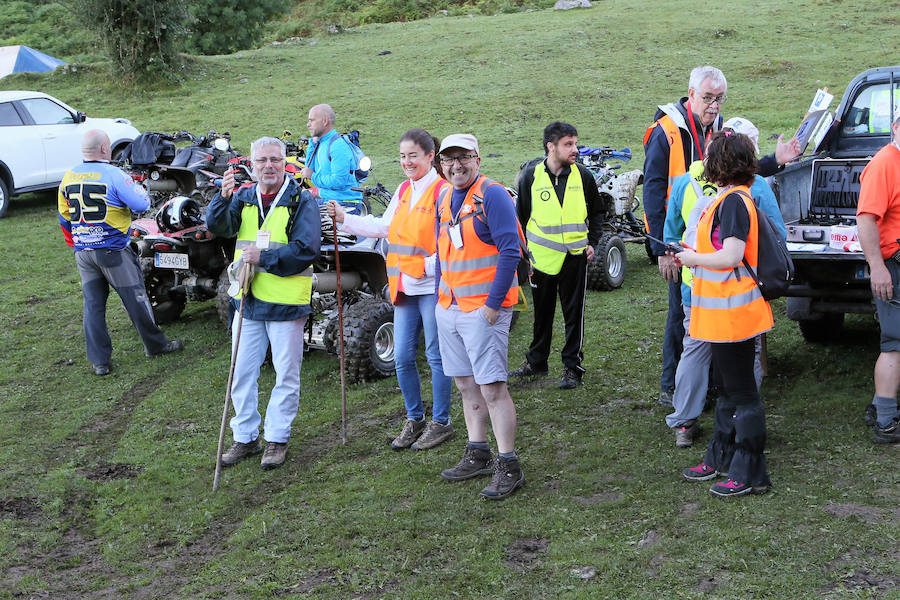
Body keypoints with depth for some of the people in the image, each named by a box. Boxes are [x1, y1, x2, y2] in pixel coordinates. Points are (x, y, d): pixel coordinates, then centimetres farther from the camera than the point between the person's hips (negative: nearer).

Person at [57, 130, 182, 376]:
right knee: (135, 299, 8)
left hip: (83, 253, 5)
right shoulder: (113, 175, -14)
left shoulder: (68, 177, 5)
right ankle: (156, 345, 21)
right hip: (113, 251, -5)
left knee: (93, 304, 9)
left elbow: (64, 218, 14)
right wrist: (138, 187, 7)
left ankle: (99, 361, 11)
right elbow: (141, 204, -15)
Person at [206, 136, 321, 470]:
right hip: (247, 300, 4)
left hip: (286, 302, -4)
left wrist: (264, 257, -20)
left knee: (286, 375, 5)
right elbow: (218, 226, -8)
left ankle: (277, 439, 19)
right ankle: (245, 437, 23)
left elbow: (306, 250, -14)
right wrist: (223, 198, -25)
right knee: (241, 373, 10)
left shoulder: (302, 201, -5)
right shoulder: (243, 198, 8)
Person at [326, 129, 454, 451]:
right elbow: (384, 227, 18)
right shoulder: (403, 191, 14)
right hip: (404, 288, 7)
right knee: (402, 357, 9)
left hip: (431, 286, -7)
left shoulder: (443, 191, -10)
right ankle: (414, 418, 25)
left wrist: (428, 267, -22)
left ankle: (441, 422, 16)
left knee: (436, 356, 3)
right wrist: (344, 219, 13)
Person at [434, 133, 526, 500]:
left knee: (492, 388, -8)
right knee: (466, 385, 14)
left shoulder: (492, 195, -11)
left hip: (484, 308, -8)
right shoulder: (445, 201, 14)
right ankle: (478, 456, 26)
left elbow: (510, 251, -16)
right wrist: (440, 296, 17)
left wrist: (493, 304, -17)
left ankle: (509, 467, -1)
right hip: (449, 307, 8)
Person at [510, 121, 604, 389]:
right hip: (541, 257, 0)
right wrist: (525, 250, 4)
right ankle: (536, 361, 29)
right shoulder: (531, 176, -3)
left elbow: (596, 212, 12)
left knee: (574, 313, 4)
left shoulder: (583, 176, -1)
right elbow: (522, 216, 7)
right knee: (542, 312, 13)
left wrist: (592, 242, 2)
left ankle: (572, 366, 16)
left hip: (575, 256, 0)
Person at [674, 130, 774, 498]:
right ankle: (722, 458, 32)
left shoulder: (734, 201, -19)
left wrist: (693, 259, -11)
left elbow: (730, 257, -26)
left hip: (733, 313, -11)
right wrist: (692, 253, 10)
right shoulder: (730, 198, 12)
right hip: (723, 313, 11)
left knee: (742, 393, -2)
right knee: (728, 388, 19)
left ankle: (750, 474, 6)